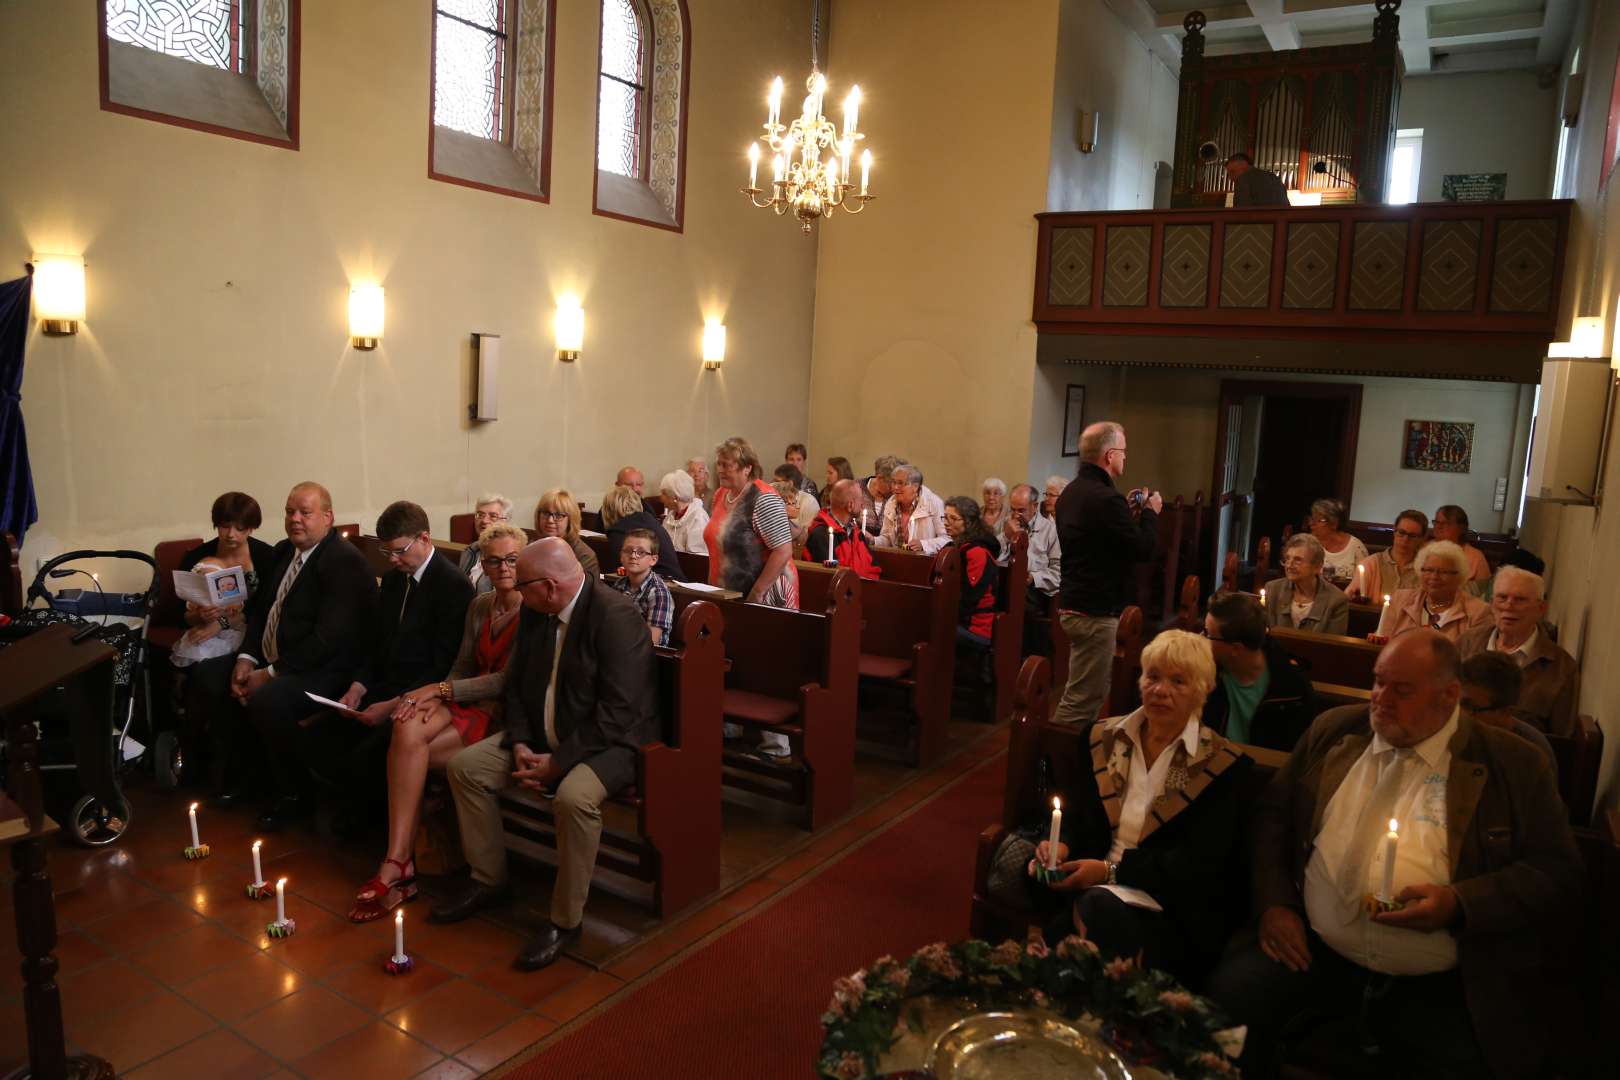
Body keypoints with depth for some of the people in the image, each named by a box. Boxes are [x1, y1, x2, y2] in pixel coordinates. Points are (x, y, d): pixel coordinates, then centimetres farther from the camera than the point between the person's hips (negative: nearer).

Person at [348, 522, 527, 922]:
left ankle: (398, 864, -13)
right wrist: (433, 698, -6)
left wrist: (439, 689, -15)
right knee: (407, 728, -26)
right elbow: (462, 667, 15)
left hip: (505, 715, -6)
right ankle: (400, 862, -24)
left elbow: (508, 682, -15)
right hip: (469, 704, 6)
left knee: (407, 745, -24)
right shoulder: (479, 606, 14)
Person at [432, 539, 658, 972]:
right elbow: (514, 685, 10)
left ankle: (565, 920, -14)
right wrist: (520, 745, -7)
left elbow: (618, 714, -27)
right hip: (540, 736, 8)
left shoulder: (616, 615, -24)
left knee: (574, 797, -35)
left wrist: (557, 763, -23)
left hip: (610, 741, -8)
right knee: (464, 766, -1)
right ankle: (489, 882, 16)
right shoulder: (533, 612, 1)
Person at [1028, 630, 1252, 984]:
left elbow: (1202, 862, -8)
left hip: (1170, 911, -2)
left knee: (1100, 908, -35)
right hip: (1086, 889, 2)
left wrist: (1111, 870, -16)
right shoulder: (1102, 738, 13)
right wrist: (1061, 846, -12)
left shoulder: (1224, 765, -1)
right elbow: (1075, 810, 12)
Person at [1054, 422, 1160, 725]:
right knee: (1082, 700, -4)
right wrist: (1151, 512, -1)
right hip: (1096, 612, -10)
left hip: (1072, 606, 10)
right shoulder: (1105, 498, -21)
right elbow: (1144, 549, -18)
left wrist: (1128, 509, 16)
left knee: (1093, 693, 20)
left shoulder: (1072, 492, 10)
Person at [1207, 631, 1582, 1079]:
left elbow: (1558, 872, 1)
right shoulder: (1333, 731, 9)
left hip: (1441, 988, -1)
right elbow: (1272, 816, 14)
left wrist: (1460, 903, -14)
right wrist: (1274, 903, 0)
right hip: (1311, 952, 2)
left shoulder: (1513, 765, 1)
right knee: (1231, 994, -20)